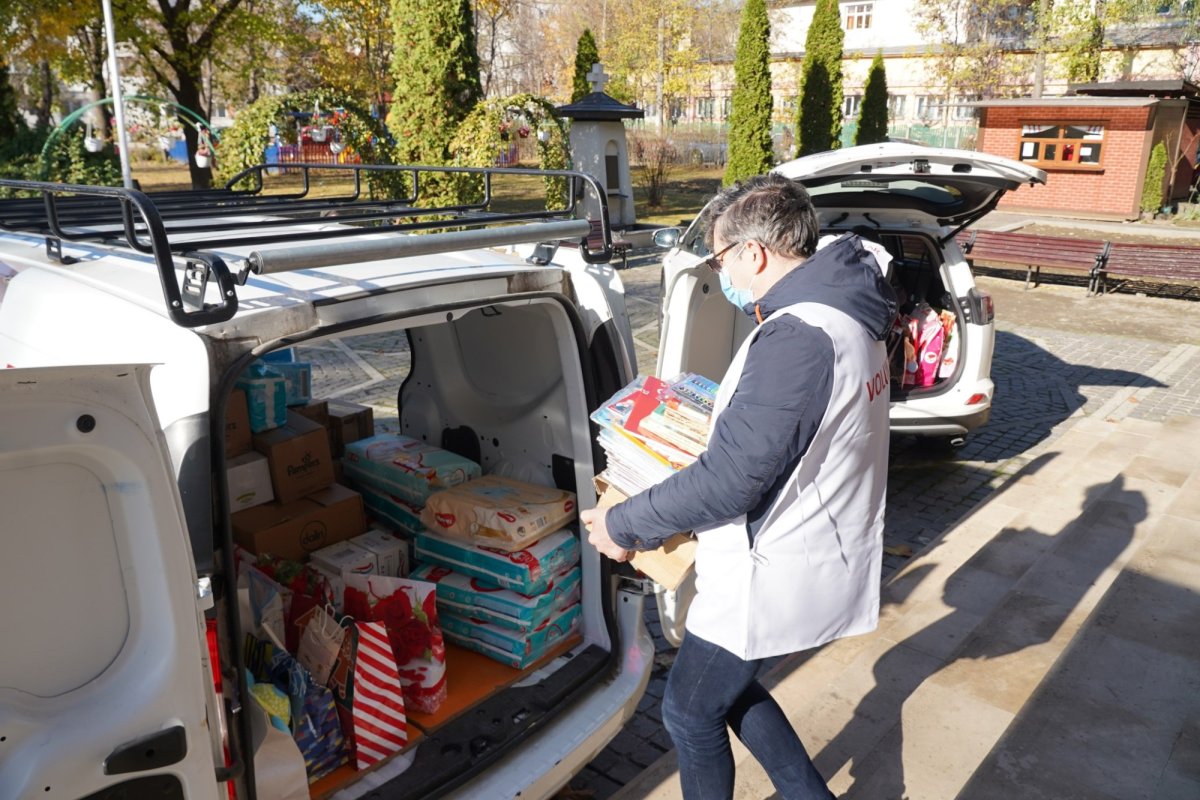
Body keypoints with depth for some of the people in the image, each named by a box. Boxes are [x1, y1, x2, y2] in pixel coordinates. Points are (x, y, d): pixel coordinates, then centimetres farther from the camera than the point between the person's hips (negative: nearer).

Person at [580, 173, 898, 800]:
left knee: (690, 712, 12)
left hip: (773, 576, -9)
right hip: (823, 553, 9)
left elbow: (729, 481, -27)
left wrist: (623, 525, -15)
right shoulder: (846, 315, 5)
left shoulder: (796, 337, -27)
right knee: (728, 689, 25)